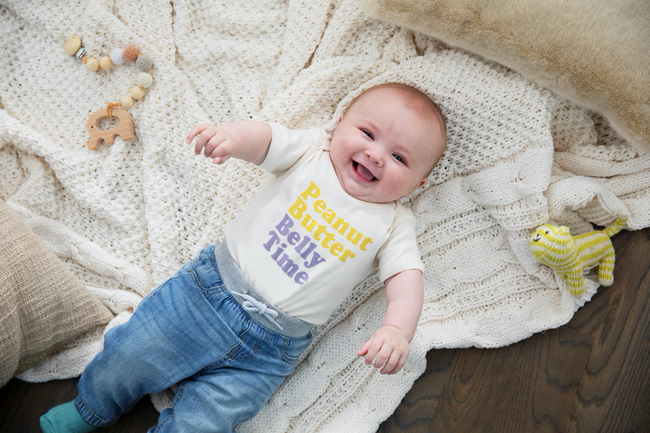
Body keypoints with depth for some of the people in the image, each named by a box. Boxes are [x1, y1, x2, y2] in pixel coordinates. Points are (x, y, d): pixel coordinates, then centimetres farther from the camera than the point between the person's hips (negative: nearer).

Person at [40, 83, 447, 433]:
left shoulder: (394, 224, 1)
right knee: (125, 360, 4)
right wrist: (233, 135, -37)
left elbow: (407, 276, -8)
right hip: (212, 286, 1)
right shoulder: (311, 151, 1)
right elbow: (265, 138, -13)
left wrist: (397, 329, -28)